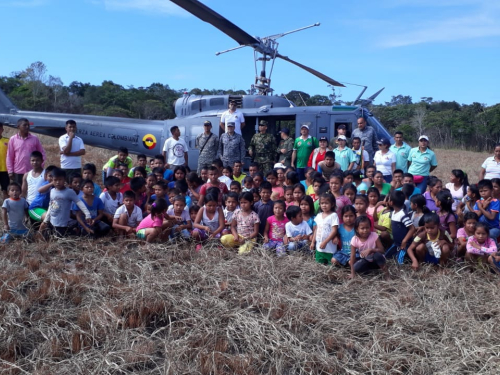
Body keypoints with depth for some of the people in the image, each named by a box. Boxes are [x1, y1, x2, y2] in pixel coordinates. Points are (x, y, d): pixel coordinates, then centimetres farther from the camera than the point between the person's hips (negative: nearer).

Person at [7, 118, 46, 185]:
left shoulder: (35, 139, 3)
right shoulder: (13, 139, 2)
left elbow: (42, 153, 8)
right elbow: (9, 157, 4)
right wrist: (10, 171, 0)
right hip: (18, 172, 0)